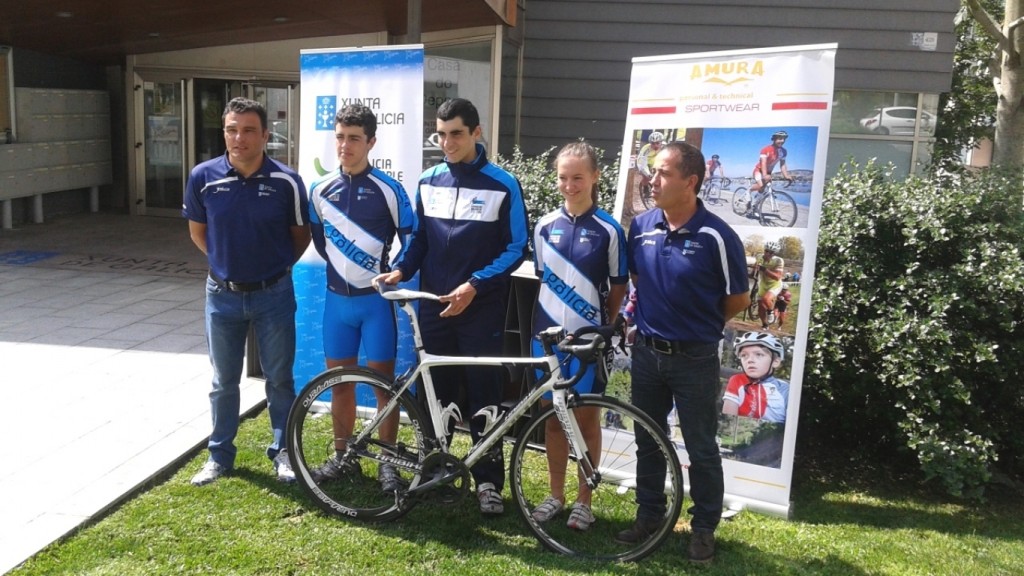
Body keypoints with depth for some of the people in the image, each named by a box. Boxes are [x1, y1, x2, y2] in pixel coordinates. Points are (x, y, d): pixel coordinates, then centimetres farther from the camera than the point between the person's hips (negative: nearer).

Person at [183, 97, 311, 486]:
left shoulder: (286, 181, -12)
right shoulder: (203, 177, -8)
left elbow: (300, 234, 3)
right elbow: (197, 231, 9)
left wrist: (276, 267, 5)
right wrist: (226, 263, 8)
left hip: (273, 294, -1)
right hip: (223, 294, 2)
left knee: (279, 378, 10)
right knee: (223, 381, 13)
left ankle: (283, 450, 26)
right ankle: (220, 455, 29)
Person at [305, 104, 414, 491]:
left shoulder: (387, 189, -8)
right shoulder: (321, 190, 4)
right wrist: (339, 267, 11)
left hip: (375, 298, -4)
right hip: (337, 298, 4)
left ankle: (387, 462, 16)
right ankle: (342, 456, 26)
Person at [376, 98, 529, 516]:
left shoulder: (502, 185, -5)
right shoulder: (429, 182, 7)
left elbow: (517, 248, -5)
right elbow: (419, 237, 14)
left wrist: (474, 284, -15)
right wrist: (400, 270, -6)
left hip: (482, 309, -3)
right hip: (434, 305, 4)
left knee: (484, 398, 3)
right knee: (435, 395, 12)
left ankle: (488, 482, 15)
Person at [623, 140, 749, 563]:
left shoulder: (716, 236, -17)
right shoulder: (641, 226, -2)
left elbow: (738, 299, -5)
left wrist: (699, 323, 6)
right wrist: (655, 315, 9)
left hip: (695, 359, -4)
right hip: (647, 352, 5)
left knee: (701, 449, 9)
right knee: (648, 441, 17)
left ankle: (704, 528, 26)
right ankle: (649, 515, 33)